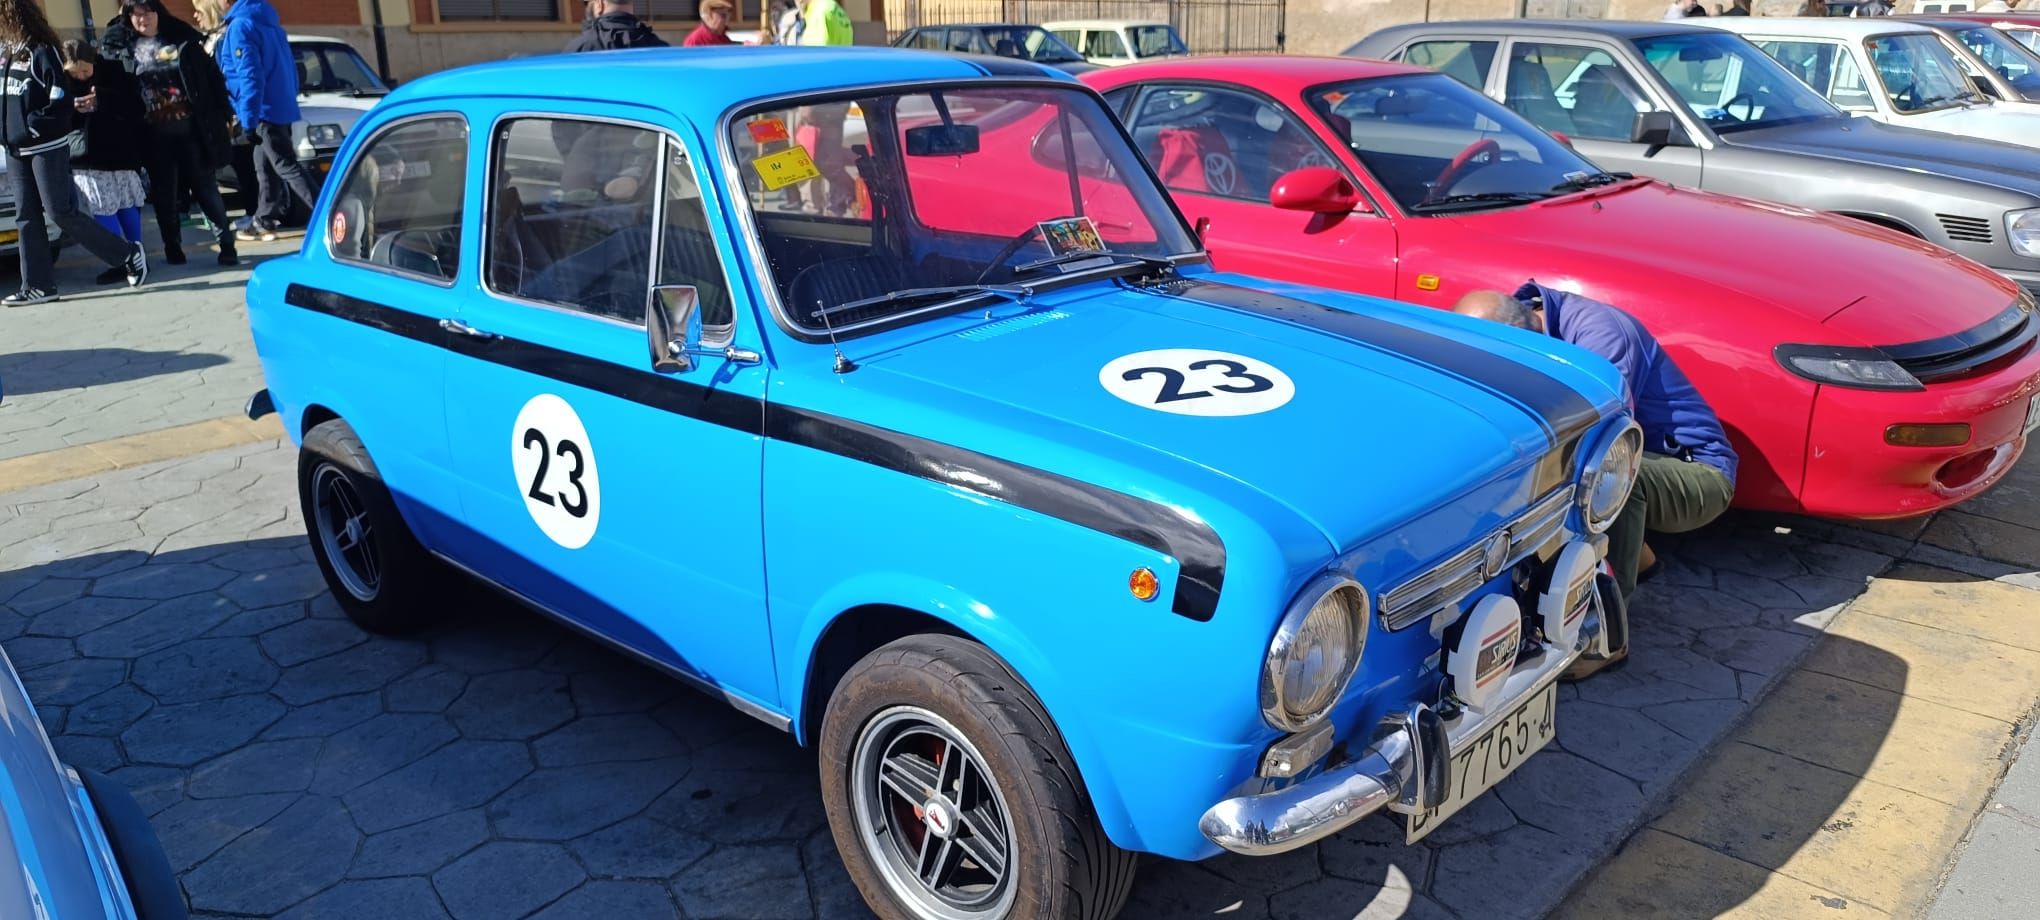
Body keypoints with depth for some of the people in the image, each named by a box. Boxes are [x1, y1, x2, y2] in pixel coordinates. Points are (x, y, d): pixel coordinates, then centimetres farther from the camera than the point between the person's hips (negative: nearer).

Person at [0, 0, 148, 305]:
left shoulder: (41, 51, -11)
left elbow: (62, 101, -16)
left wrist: (35, 121, -19)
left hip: (47, 147, -8)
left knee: (61, 213, -8)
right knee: (26, 218, 6)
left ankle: (130, 255, 3)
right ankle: (37, 285, 9)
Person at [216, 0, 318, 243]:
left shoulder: (240, 25, -15)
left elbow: (250, 76, -20)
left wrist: (248, 119, -19)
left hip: (265, 111, -9)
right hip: (281, 107, 9)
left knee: (287, 167, -9)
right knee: (266, 168, 16)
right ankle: (265, 221, 23)